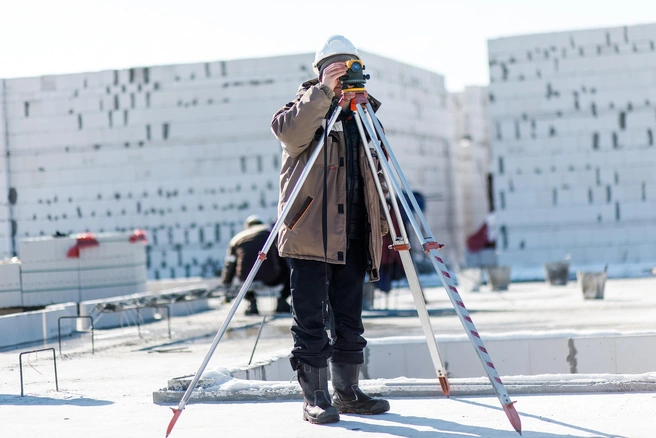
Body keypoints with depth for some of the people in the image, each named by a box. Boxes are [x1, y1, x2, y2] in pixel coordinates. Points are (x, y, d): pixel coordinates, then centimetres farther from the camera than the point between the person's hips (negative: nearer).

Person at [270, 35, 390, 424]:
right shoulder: (307, 109, 2)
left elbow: (376, 176, 23)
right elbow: (289, 132, -23)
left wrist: (385, 222, 18)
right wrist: (323, 92, -28)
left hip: (353, 237, 6)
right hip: (311, 233, -6)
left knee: (349, 319, 10)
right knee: (311, 319, -5)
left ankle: (348, 392, 18)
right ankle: (315, 396, -1)